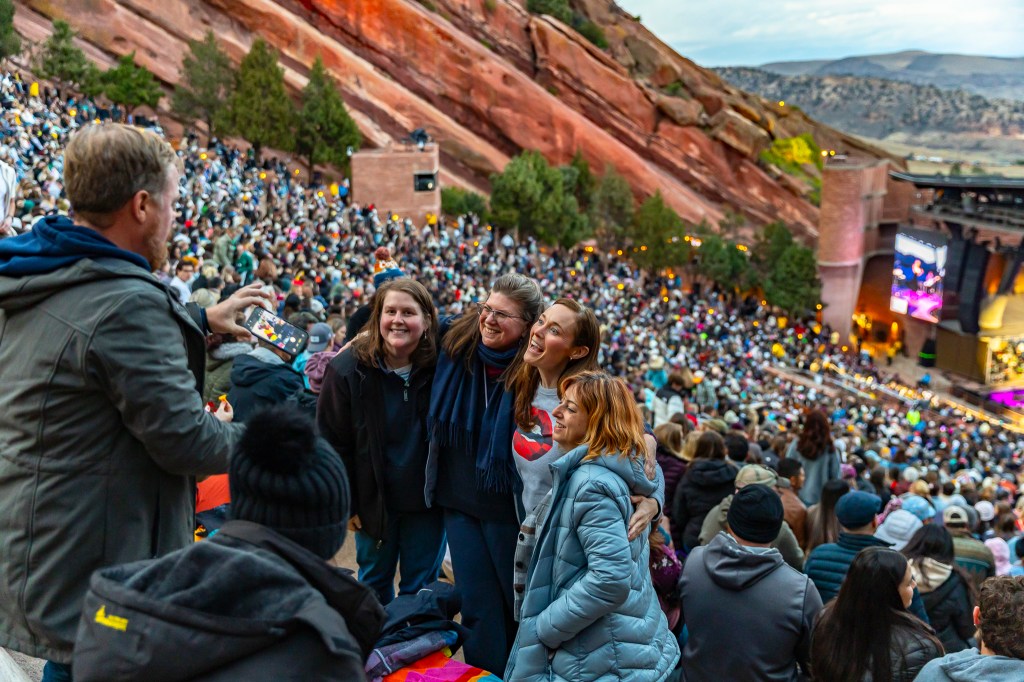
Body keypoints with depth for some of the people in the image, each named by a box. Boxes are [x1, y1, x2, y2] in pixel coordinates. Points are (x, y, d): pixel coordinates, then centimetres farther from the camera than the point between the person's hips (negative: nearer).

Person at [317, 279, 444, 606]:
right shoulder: (348, 370, -12)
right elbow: (332, 441, -6)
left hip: (426, 501, 0)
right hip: (374, 500, 1)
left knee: (420, 589, 12)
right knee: (374, 583, 19)